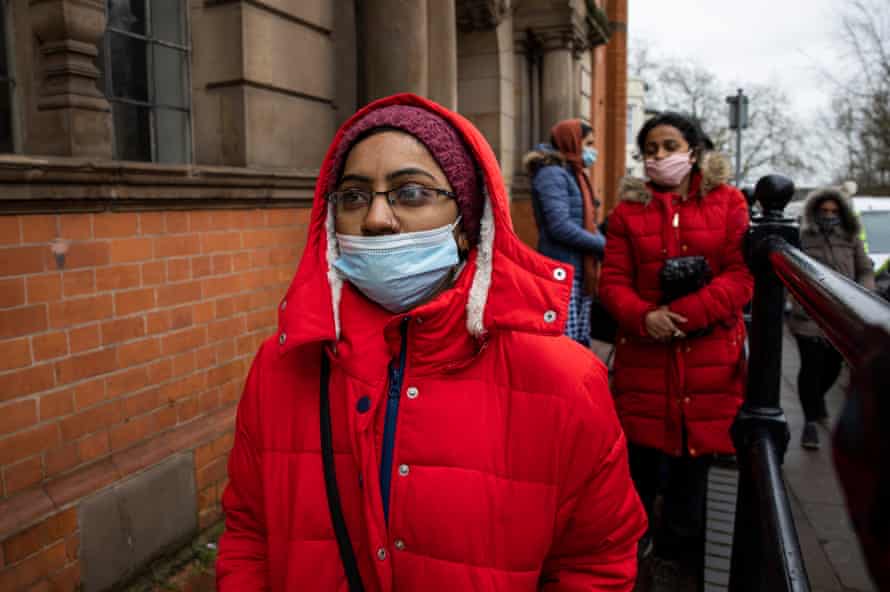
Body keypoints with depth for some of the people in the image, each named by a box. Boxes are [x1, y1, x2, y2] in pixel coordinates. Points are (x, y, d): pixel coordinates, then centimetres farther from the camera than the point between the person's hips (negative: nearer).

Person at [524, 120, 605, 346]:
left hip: (581, 275, 9)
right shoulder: (552, 173, -9)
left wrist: (602, 242, -4)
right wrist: (603, 245, -12)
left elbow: (587, 224, 16)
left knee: (581, 345, 11)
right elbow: (560, 226, -20)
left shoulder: (576, 175, 19)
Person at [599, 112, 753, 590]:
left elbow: (741, 277, -5)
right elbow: (612, 281, 1)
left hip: (708, 357, 0)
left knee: (694, 456, 9)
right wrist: (644, 317, -19)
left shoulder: (728, 202, 4)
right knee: (639, 452, 7)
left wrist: (683, 315, -16)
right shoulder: (629, 209, 7)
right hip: (643, 354, 1)